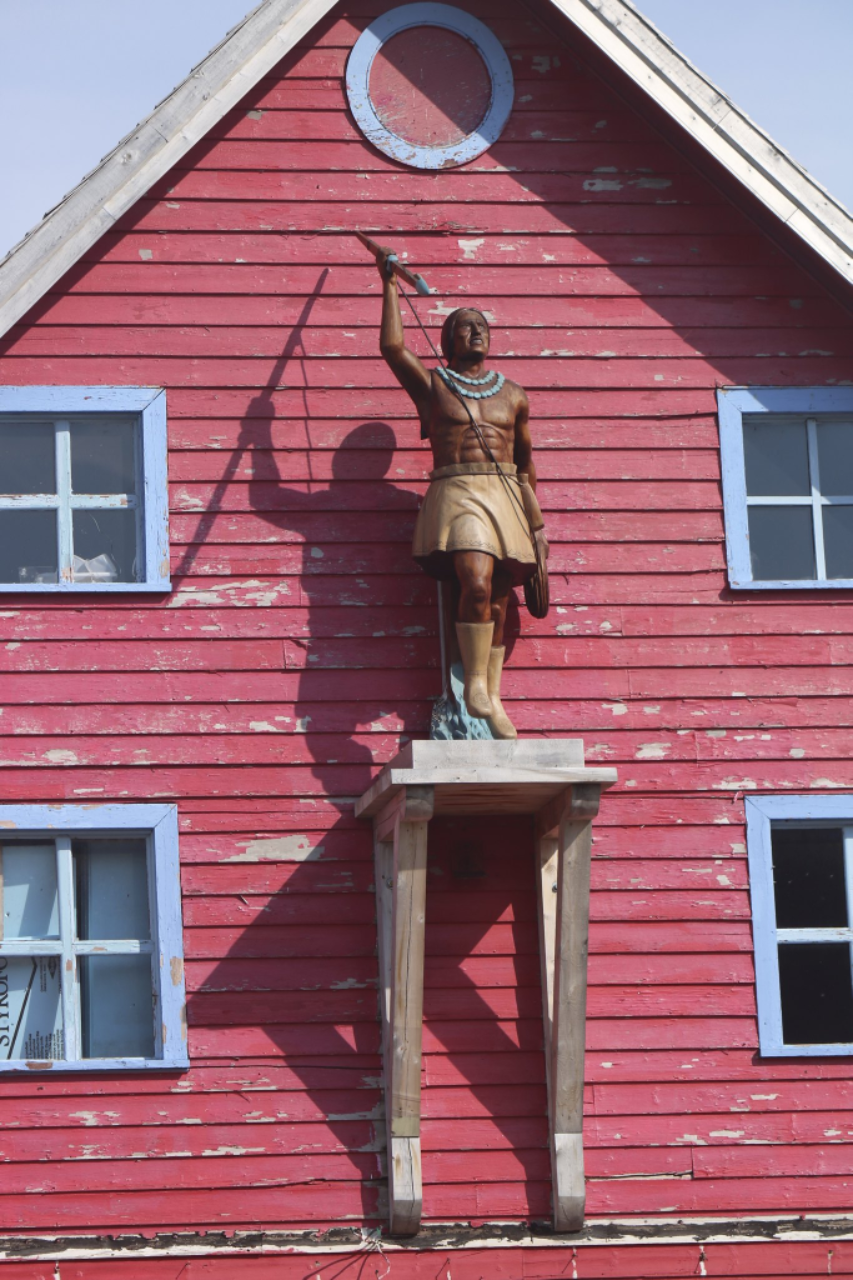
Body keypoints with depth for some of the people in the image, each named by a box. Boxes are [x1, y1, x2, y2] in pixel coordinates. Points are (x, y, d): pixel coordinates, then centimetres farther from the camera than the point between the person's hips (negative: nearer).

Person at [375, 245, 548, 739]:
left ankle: (492, 699, 5)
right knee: (477, 586, -24)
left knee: (498, 602, 0)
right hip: (456, 494, -4)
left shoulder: (513, 395, 18)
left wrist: (537, 522, 14)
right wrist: (391, 286, -2)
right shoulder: (432, 384, 10)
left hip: (505, 496, 4)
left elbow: (525, 461, 20)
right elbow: (393, 346, -7)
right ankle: (475, 683, -14)